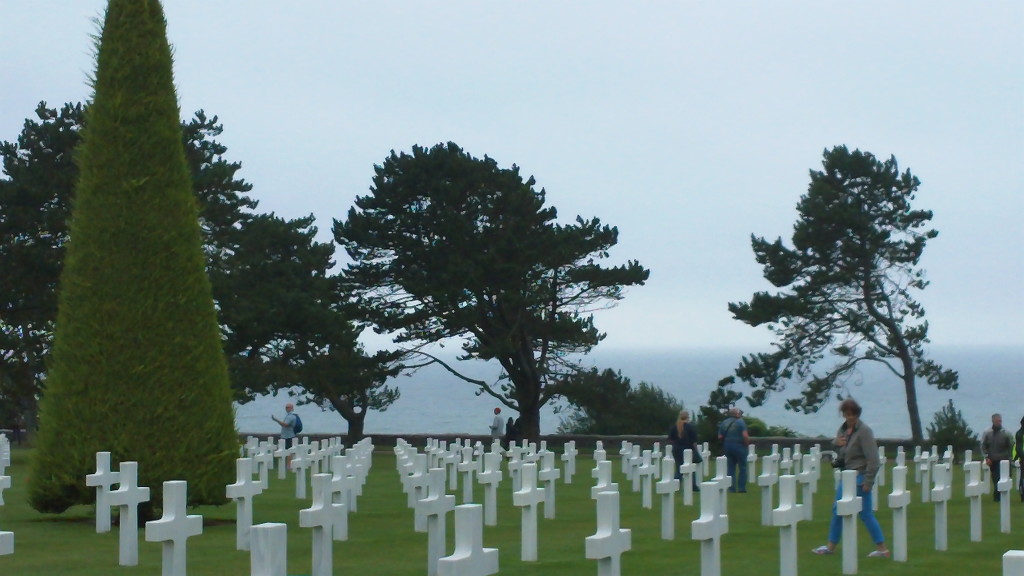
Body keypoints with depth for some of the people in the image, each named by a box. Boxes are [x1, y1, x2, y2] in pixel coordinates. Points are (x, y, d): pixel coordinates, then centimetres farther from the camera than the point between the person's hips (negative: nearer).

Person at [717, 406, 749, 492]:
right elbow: (745, 436, -19)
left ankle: (732, 488, 6)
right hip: (739, 446, -5)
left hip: (727, 447, 5)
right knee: (742, 467, 5)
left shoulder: (724, 423, 6)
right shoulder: (740, 422, -10)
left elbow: (720, 437, 4)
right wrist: (747, 443, -2)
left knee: (731, 468, 10)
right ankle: (741, 487, 1)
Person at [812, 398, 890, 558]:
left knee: (865, 514, -5)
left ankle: (882, 549, 3)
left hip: (859, 477, -9)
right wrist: (836, 442, 0)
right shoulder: (843, 429, 8)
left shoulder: (864, 431, -16)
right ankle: (831, 546, 26)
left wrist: (868, 482, -21)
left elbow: (873, 459, -20)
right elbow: (837, 449, 24)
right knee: (837, 510, 15)